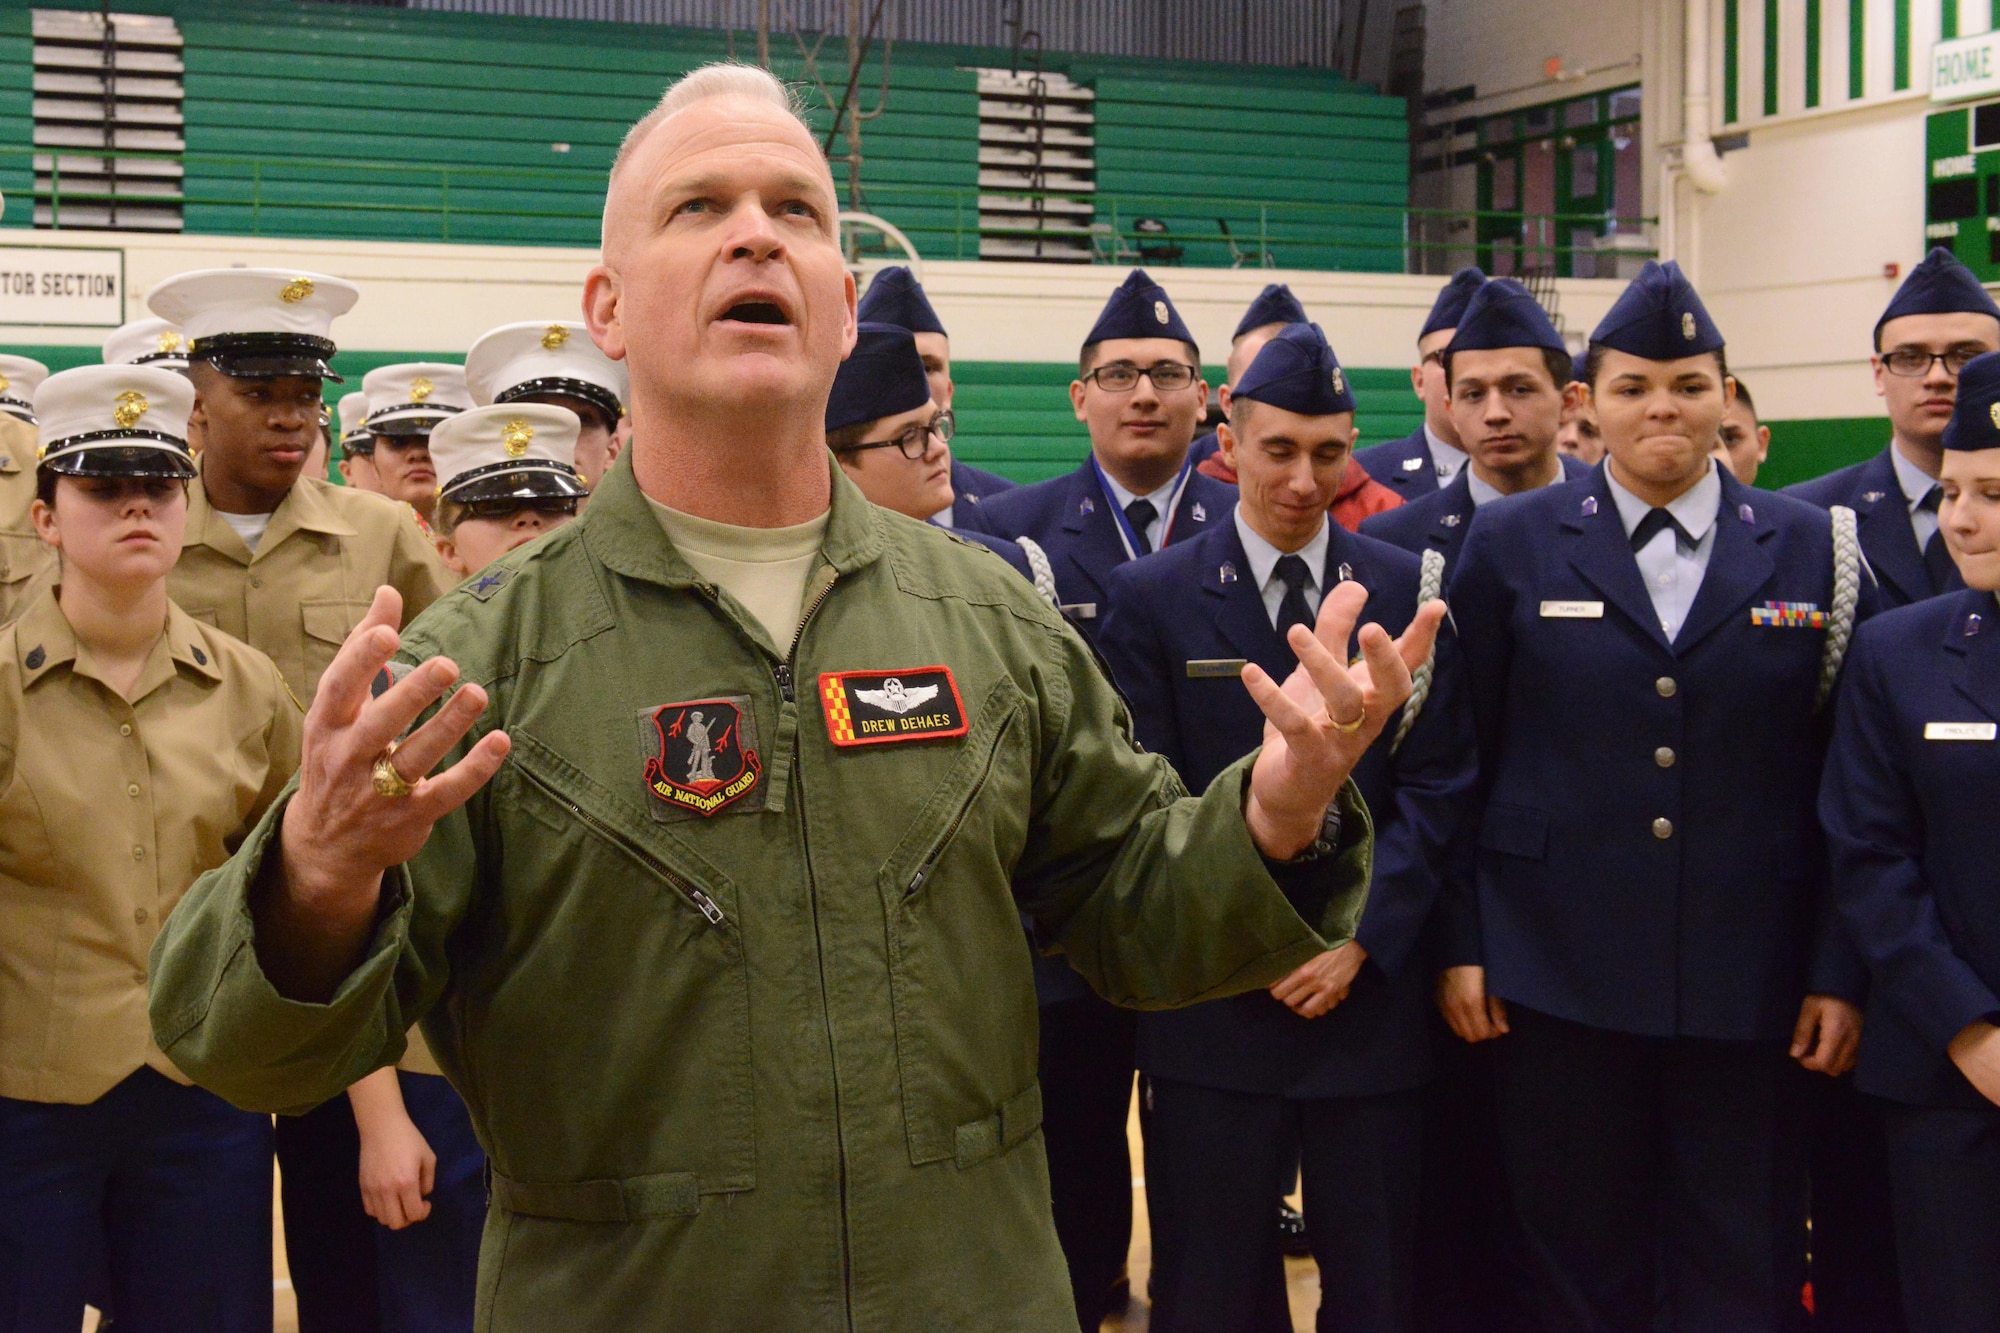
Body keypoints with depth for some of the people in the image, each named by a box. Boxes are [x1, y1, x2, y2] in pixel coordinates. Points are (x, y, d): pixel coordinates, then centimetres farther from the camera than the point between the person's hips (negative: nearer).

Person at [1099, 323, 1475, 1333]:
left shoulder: (1407, 589, 5)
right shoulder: (1151, 597, 0)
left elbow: (1435, 785, 2)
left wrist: (1360, 938, -9)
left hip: (1370, 995, 2)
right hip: (1210, 1008, -1)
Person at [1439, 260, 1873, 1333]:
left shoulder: (1810, 551, 4)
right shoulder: (1512, 544, 3)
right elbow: (1461, 759, 3)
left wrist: (1841, 971, -1)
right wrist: (1460, 944, -2)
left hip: (1750, 984, 1)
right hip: (1558, 971, 0)